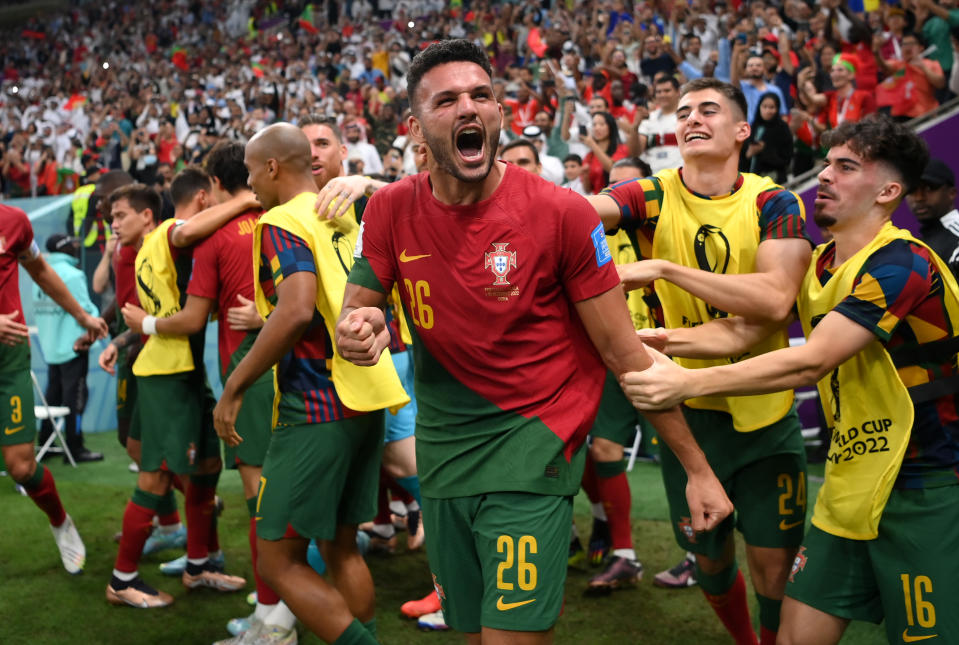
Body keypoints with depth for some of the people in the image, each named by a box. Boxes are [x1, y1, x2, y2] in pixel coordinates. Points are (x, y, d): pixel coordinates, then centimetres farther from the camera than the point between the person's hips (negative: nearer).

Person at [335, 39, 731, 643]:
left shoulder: (561, 212, -13)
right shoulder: (393, 209, -4)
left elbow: (623, 350, -8)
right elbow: (355, 311, 8)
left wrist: (697, 467, -5)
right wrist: (359, 330, -18)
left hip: (535, 442, -4)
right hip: (442, 450, 5)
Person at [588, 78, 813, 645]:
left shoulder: (774, 203, -7)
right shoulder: (654, 198, -4)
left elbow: (775, 299, -24)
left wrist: (665, 269, -28)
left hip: (765, 412, -1)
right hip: (688, 411, 2)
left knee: (773, 568, 5)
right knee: (711, 558, 18)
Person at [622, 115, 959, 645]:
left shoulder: (903, 265, -19)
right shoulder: (818, 263, 8)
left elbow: (811, 362, -26)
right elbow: (741, 331, 5)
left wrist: (688, 382, -27)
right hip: (852, 487, 7)